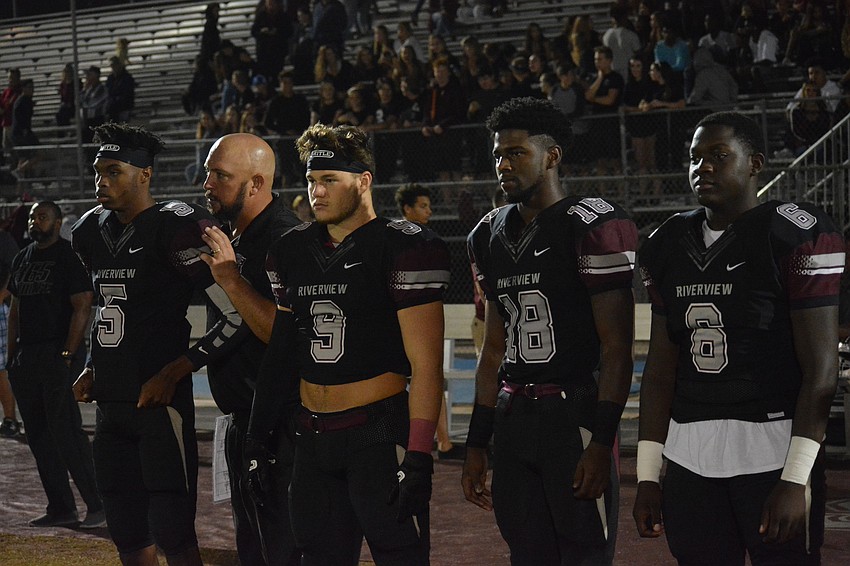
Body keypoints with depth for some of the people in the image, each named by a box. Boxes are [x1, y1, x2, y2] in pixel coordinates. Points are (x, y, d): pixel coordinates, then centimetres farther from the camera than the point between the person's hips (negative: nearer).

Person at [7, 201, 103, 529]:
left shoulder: (69, 256, -6)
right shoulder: (22, 259, 17)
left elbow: (82, 308, -12)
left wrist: (67, 354, -18)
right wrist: (11, 354, 14)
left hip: (58, 354, -8)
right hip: (26, 355, 8)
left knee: (66, 431, -12)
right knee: (38, 436, 7)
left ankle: (97, 507, -7)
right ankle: (61, 509, 12)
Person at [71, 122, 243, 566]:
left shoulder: (176, 228, -14)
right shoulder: (92, 232, 12)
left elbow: (238, 314, -18)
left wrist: (173, 373, -16)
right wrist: (93, 367, 16)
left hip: (160, 401, -8)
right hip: (110, 404, 8)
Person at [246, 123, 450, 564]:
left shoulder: (403, 248, -9)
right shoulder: (292, 251, 12)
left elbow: (425, 365, -12)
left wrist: (418, 457, -19)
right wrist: (258, 435, 14)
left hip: (380, 434, -6)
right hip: (313, 436, 6)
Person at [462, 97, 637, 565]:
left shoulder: (594, 228, -9)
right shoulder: (490, 236, 14)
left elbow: (616, 348, -11)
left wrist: (600, 443, -17)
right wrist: (477, 445, 17)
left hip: (575, 415, -7)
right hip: (513, 417, 7)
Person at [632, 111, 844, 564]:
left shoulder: (796, 235, -7)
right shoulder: (669, 245, 11)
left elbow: (820, 371, -11)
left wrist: (795, 480, -16)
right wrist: (647, 475, 10)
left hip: (772, 447, -5)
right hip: (689, 455, 5)